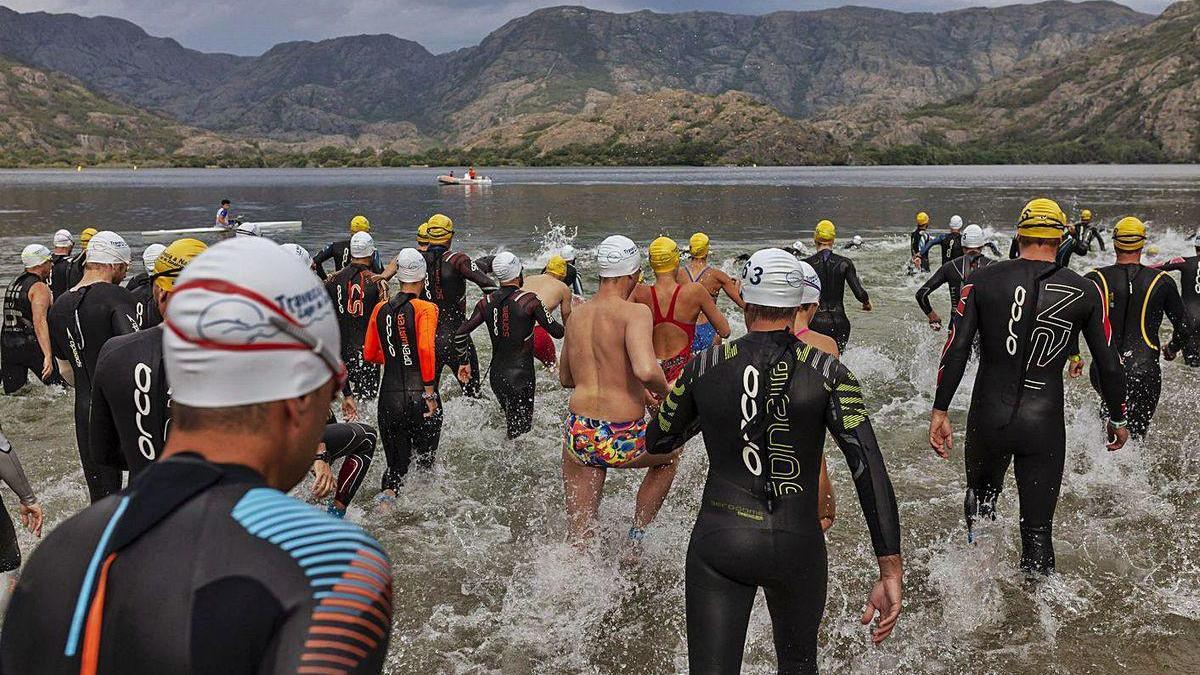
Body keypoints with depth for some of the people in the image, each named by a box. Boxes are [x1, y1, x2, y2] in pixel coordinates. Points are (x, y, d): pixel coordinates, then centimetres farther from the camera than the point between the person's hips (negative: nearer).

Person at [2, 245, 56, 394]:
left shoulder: (14, 283, 15)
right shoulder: (40, 288, -12)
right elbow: (39, 322, -24)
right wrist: (47, 356, -32)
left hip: (7, 346, 7)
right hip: (31, 345, -7)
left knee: (12, 392, 6)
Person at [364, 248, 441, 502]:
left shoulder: (381, 309, 7)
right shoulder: (426, 309, -8)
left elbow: (369, 354, 12)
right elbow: (426, 349, -21)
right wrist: (430, 391, -14)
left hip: (389, 397, 4)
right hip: (419, 395, -4)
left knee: (396, 463, 13)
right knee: (425, 458, 16)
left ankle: (387, 496, -11)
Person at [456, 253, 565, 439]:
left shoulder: (486, 302, 2)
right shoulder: (529, 300, -13)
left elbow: (461, 333, 2)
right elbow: (557, 332, -12)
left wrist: (463, 362, 14)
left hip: (496, 374, 5)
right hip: (521, 375, -5)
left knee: (510, 421, 25)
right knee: (520, 431, 2)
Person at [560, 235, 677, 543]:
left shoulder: (577, 314, 8)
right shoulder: (635, 312, -12)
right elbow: (646, 371, -29)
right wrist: (664, 390, -7)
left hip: (577, 434, 5)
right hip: (622, 441, -4)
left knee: (578, 536, 18)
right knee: (668, 456, 31)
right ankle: (636, 536, 29)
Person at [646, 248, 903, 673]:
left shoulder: (705, 367, -3)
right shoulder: (828, 374, -6)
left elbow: (658, 442, 12)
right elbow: (869, 467, -15)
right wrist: (891, 572, -13)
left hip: (719, 541, 0)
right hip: (798, 545, 1)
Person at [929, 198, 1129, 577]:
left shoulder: (982, 281, -4)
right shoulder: (1084, 292, -2)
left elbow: (956, 351, -8)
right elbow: (1108, 365, 4)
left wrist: (939, 411, -2)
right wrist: (1118, 420, 18)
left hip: (988, 417, 1)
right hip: (1044, 424, 0)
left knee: (980, 499, 27)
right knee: (1037, 529, 10)